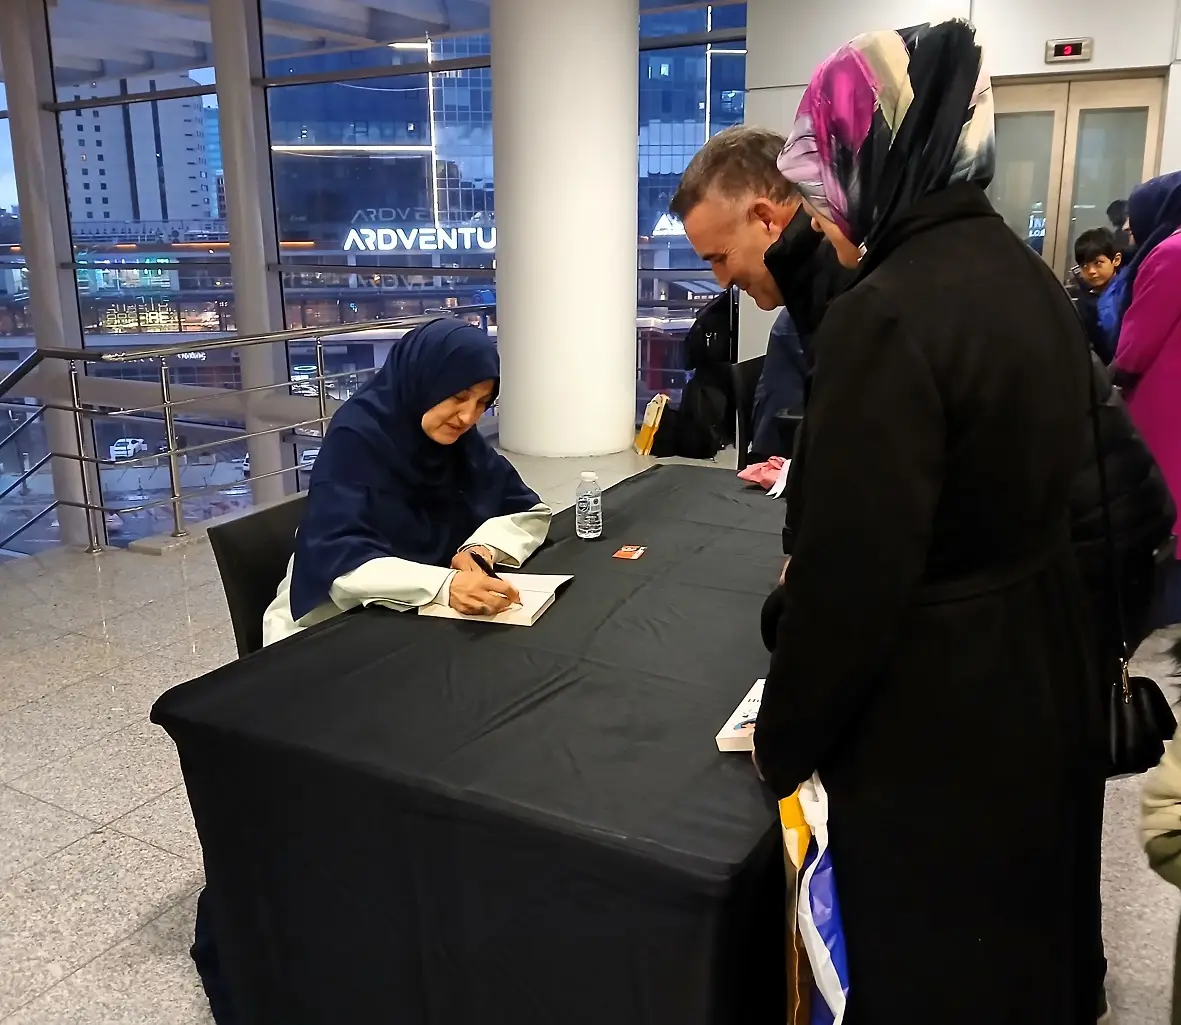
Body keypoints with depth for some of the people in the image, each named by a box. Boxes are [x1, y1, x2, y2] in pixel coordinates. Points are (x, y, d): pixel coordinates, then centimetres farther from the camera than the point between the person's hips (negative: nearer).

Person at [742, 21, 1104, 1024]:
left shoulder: (891, 311, -26)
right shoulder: (1028, 276, 3)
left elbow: (851, 571, -25)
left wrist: (784, 739, -10)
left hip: (936, 714, -8)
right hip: (1041, 674, 9)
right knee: (1021, 944, 29)